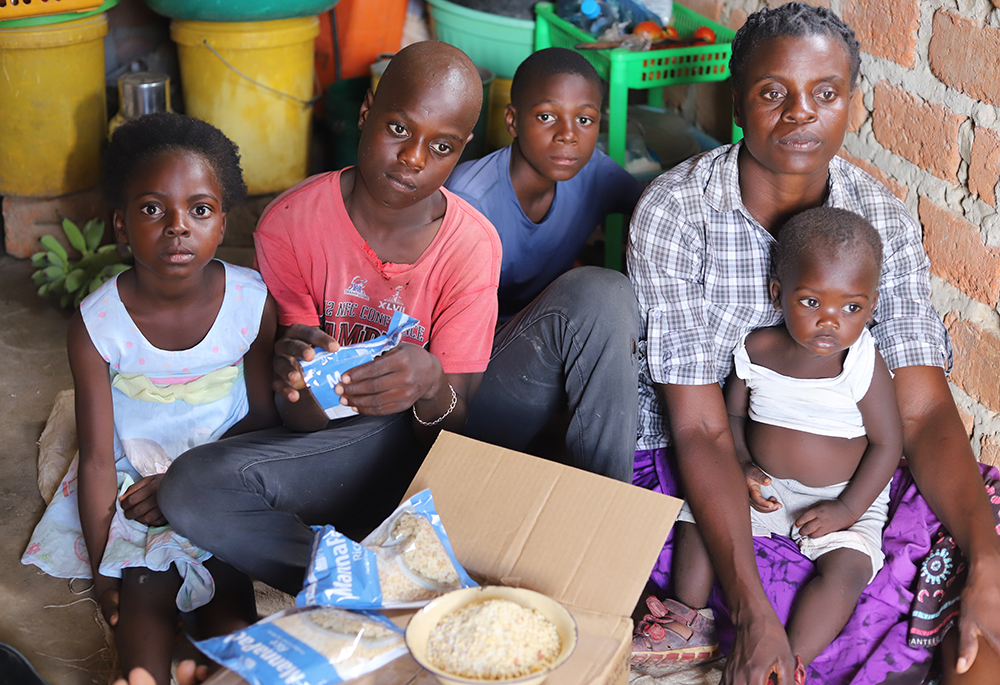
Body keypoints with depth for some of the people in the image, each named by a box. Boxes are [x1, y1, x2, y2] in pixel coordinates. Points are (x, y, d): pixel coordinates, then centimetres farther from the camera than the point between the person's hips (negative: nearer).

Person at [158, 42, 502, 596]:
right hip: (327, 444, 1)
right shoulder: (290, 223, -12)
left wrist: (431, 383, -37)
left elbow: (456, 423, -13)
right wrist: (295, 373, -36)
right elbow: (304, 421, -11)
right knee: (191, 488, -27)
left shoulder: (472, 245, -12)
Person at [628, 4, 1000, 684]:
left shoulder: (883, 217, -5)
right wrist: (752, 608, -31)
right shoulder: (672, 214, -15)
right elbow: (701, 429, -18)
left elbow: (924, 412, -10)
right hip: (691, 471, -2)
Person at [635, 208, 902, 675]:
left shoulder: (863, 365, -17)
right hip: (765, 488, 4)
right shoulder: (756, 350, -7)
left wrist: (848, 508, -18)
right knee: (698, 512, -10)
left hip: (846, 498, -4)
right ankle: (687, 622, -2)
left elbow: (887, 443, -12)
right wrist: (743, 467, -11)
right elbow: (733, 414, 7)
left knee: (847, 566, -26)